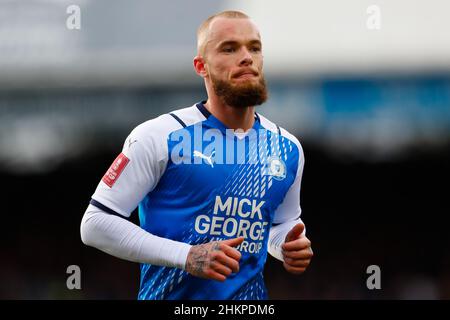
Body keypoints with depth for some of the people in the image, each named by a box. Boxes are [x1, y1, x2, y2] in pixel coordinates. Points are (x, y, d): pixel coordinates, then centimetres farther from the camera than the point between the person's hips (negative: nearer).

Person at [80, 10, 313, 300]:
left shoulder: (287, 148, 4)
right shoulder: (160, 137, -12)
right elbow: (96, 223, -12)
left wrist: (290, 247, -3)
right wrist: (186, 256, -22)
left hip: (250, 296, 4)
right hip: (171, 294, -4)